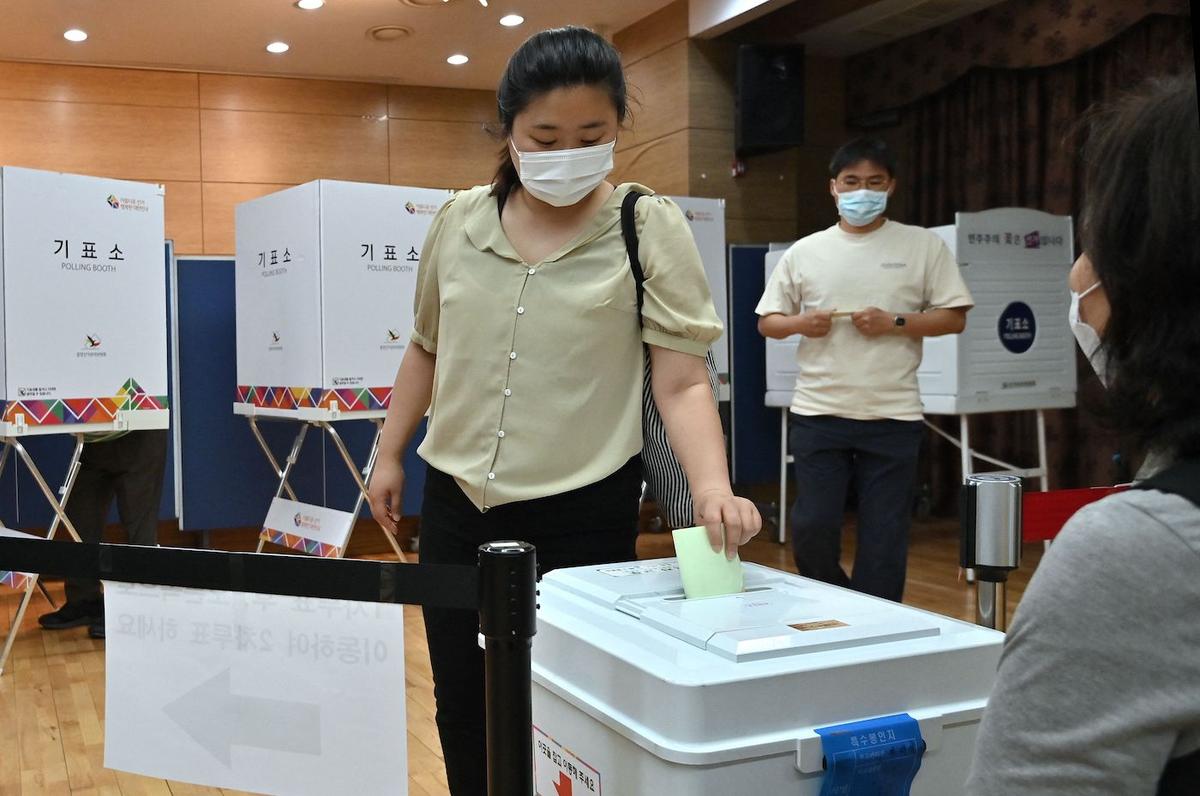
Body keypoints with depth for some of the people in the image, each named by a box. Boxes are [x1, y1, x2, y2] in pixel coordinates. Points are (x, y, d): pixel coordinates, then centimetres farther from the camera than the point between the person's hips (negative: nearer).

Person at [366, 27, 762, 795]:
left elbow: (683, 381, -14)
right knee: (461, 706, 16)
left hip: (581, 510, -4)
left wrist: (712, 486, -29)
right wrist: (390, 454, 16)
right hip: (456, 503, 4)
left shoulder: (648, 226, -9)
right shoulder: (460, 221, 2)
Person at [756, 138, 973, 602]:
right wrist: (801, 323, -9)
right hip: (818, 413, 1)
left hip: (893, 416, -1)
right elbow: (767, 321, 12)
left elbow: (953, 318, 3)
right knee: (812, 529, 2)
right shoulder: (805, 252, 8)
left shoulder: (923, 245, 5)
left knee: (884, 538, 4)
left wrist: (895, 323, -12)